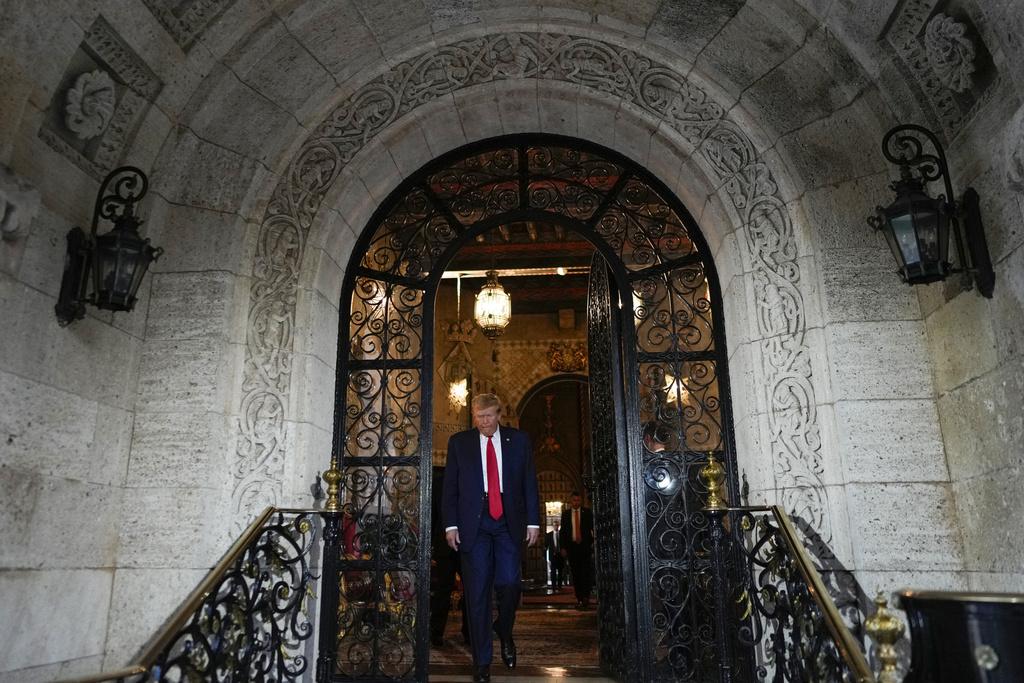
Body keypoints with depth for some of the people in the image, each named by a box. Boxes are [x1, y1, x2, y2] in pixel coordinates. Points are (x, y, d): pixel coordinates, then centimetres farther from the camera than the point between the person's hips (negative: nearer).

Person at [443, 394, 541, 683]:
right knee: (477, 593, 1)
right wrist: (451, 524, -2)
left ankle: (505, 632, 25)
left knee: (509, 584, -7)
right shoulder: (459, 442, 6)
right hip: (474, 524, 0)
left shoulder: (519, 440, 7)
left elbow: (530, 483, 8)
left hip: (509, 522, 0)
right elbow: (450, 487, 6)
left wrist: (533, 521, 2)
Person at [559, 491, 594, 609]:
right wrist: (563, 547, 1)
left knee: (586, 571, -12)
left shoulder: (587, 512, 6)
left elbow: (594, 527, 6)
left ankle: (586, 597, -11)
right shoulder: (565, 513, 8)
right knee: (575, 573, 2)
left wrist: (594, 542, -6)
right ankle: (579, 599, 6)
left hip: (585, 546, -1)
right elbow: (563, 531, 8)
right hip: (571, 546, 1)